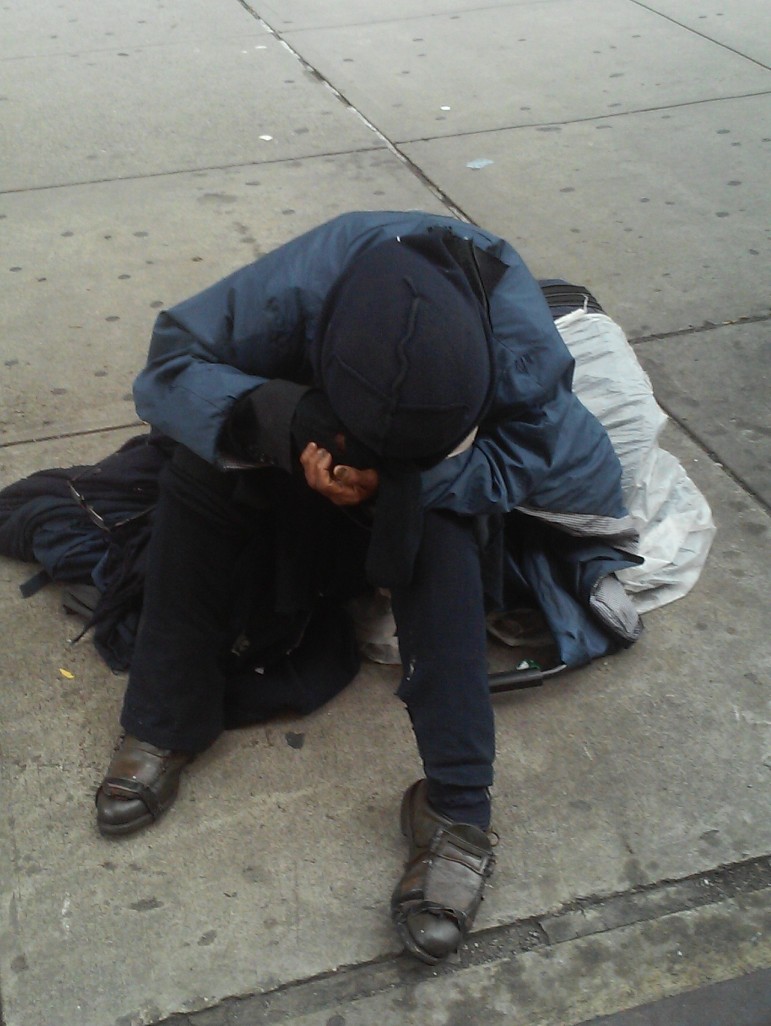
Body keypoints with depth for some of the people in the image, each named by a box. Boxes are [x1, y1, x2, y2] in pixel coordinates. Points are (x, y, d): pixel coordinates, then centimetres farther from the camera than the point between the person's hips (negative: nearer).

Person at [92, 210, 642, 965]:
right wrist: (278, 415, -51)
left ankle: (456, 812, -27)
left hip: (447, 485, -1)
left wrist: (401, 479, -45)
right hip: (307, 451, 2)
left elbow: (531, 454, -28)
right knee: (197, 471, -26)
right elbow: (169, 366, -31)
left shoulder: (519, 339, -38)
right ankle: (164, 728, -13)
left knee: (436, 531, -36)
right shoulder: (299, 283, -38)